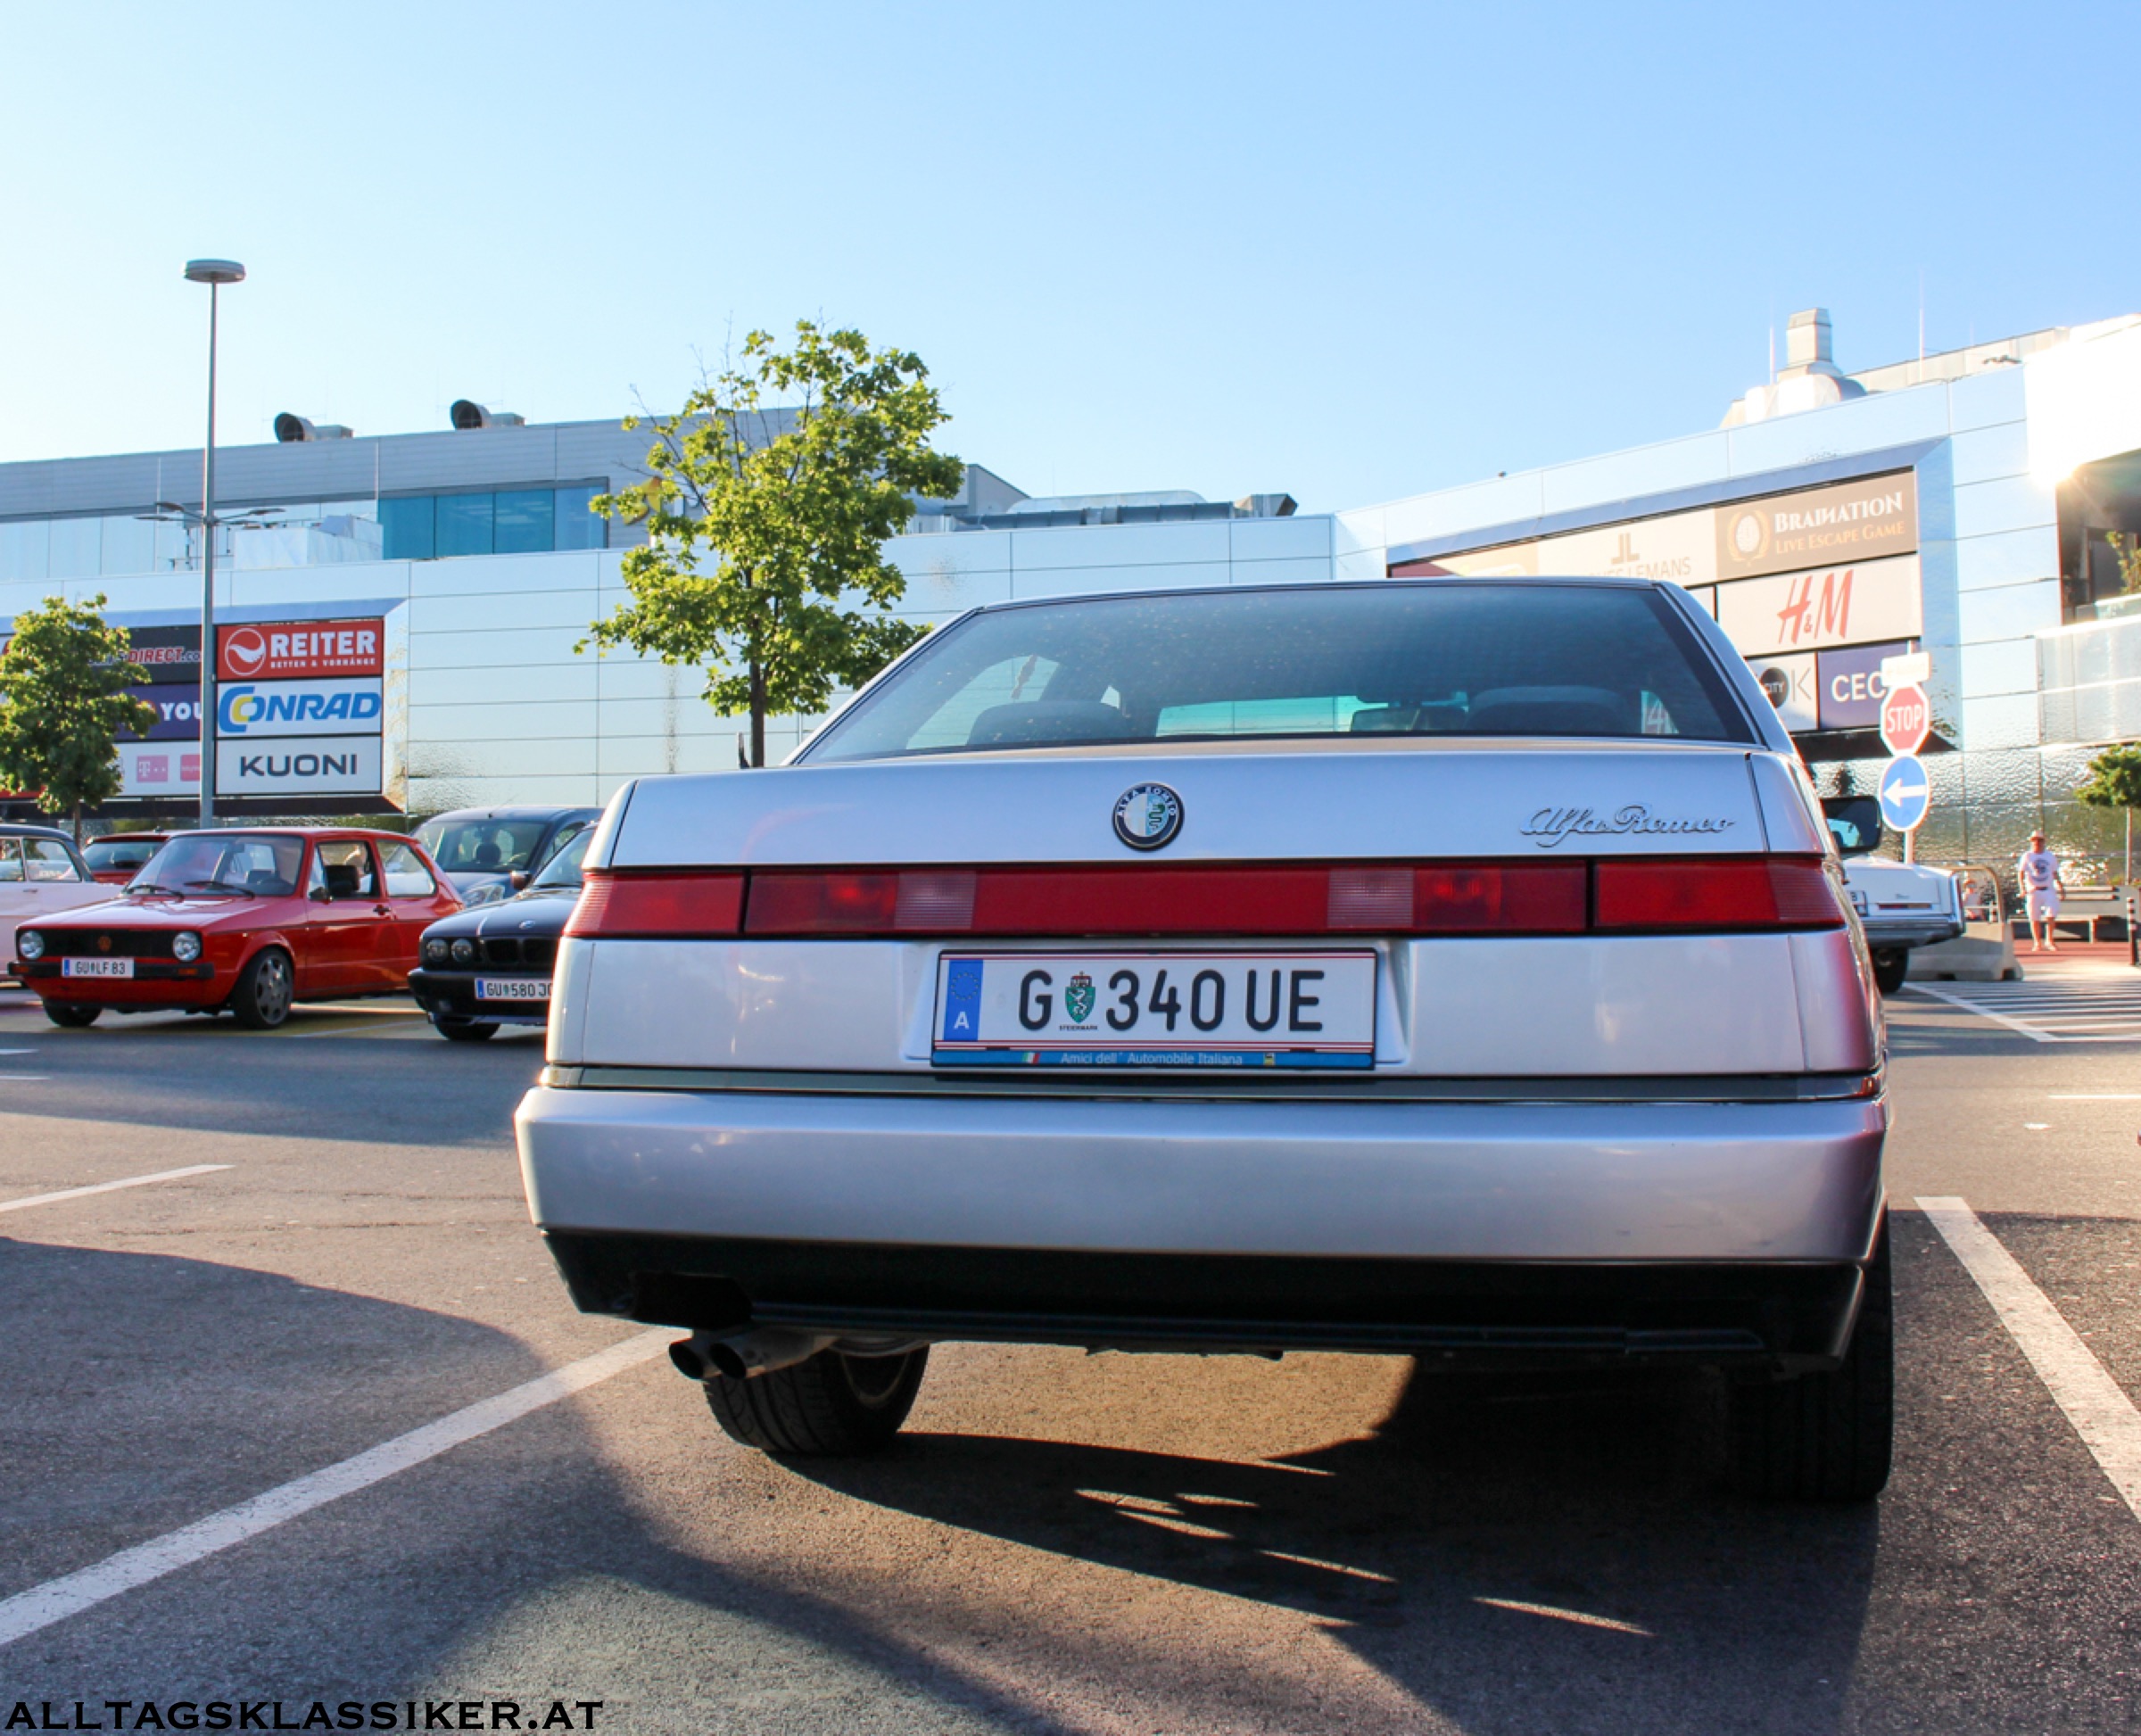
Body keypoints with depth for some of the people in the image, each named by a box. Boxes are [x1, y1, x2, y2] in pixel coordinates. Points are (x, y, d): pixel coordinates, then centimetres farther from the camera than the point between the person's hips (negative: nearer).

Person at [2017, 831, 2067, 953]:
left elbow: (2055, 873, 20)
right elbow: (2020, 873, -4)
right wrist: (2022, 888, -18)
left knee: (2051, 914, -12)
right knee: (2034, 918, 1)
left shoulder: (2050, 856, 12)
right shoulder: (2027, 856, 3)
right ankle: (2037, 943, 9)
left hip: (2049, 890, 2)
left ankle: (2050, 940, -2)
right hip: (2033, 891, -2)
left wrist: (2061, 886, 14)